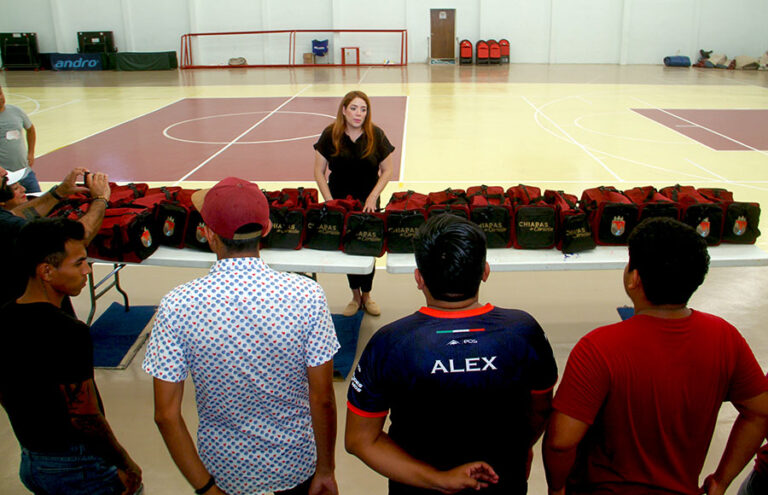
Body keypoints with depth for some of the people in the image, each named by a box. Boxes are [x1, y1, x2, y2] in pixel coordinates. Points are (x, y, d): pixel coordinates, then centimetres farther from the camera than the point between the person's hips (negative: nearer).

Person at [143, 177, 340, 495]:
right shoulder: (306, 295, -21)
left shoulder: (177, 307, -18)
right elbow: (322, 400, -15)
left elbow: (166, 415, -14)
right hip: (295, 463, 0)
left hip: (225, 468, 1)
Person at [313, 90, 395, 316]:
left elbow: (387, 171, 1)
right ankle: (355, 296, 24)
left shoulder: (376, 135, -6)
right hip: (339, 201, 0)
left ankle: (366, 295, 24)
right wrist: (330, 201, -10)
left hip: (368, 202, 0)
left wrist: (373, 197, -11)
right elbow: (319, 172, -1)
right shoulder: (330, 135, -6)